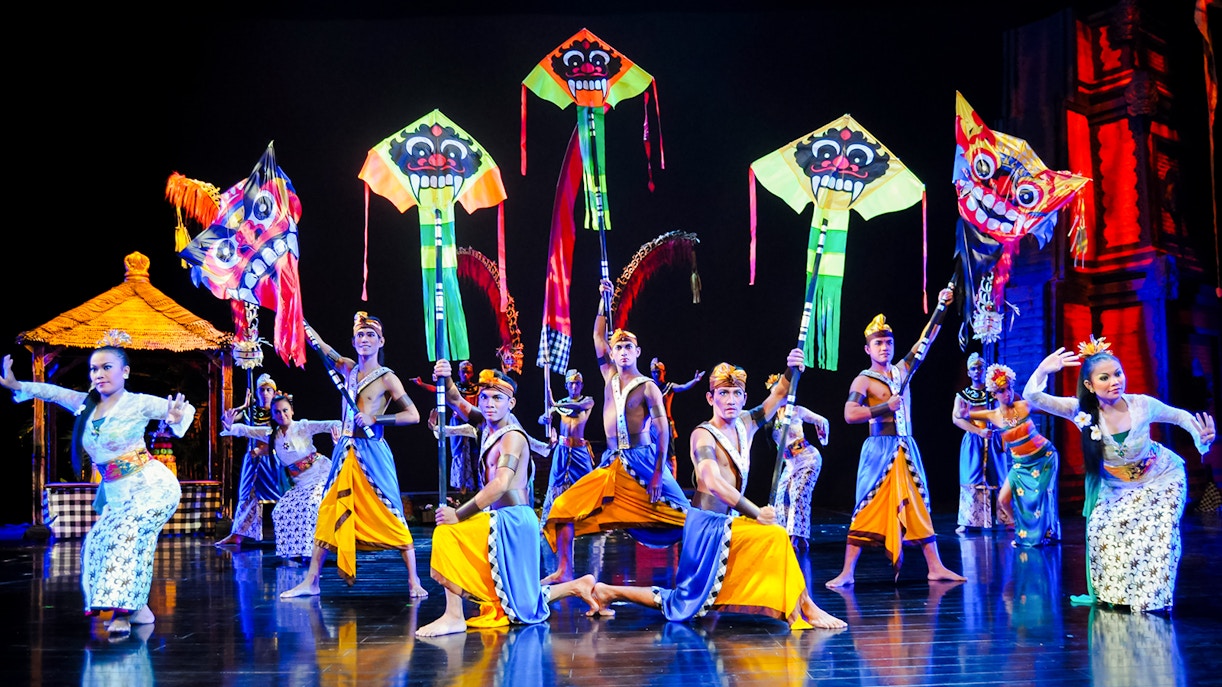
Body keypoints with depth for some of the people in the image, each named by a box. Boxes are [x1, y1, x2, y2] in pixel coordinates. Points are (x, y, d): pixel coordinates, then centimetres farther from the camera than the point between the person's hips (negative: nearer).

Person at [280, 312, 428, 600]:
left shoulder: (387, 378, -5)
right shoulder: (348, 368, 10)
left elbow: (413, 415, -10)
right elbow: (320, 346, 16)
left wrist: (375, 419, -15)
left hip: (372, 453, -5)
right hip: (345, 451, 6)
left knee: (390, 514, -4)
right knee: (328, 512, 6)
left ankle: (414, 581, 3)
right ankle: (311, 581, 11)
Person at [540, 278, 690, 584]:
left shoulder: (648, 387, -4)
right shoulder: (609, 377, 11)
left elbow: (663, 429, -12)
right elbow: (598, 336, 10)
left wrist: (658, 474, -19)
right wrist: (604, 300, 4)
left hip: (642, 461, -5)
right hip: (612, 463, 5)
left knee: (678, 517, -8)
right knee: (565, 506, -3)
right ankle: (564, 570, 1)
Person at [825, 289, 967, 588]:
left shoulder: (902, 371, 13)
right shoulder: (864, 380, -3)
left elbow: (925, 341, 18)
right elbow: (850, 414, -17)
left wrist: (941, 307, 14)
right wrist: (886, 407, -15)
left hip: (906, 448, 6)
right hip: (879, 449, -6)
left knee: (918, 504, 7)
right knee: (869, 507, -6)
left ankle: (935, 566, 11)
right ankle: (847, 572, -4)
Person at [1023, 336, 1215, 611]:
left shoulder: (1142, 405, -26)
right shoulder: (1082, 411, -25)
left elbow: (1181, 417, -7)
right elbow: (1033, 398, -32)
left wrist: (1202, 438, -26)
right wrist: (1043, 371, -51)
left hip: (1163, 477, -2)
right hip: (1117, 484, 2)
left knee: (1159, 532, -15)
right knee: (1103, 528, -10)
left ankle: (1152, 598, 1)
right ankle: (1110, 594, 10)